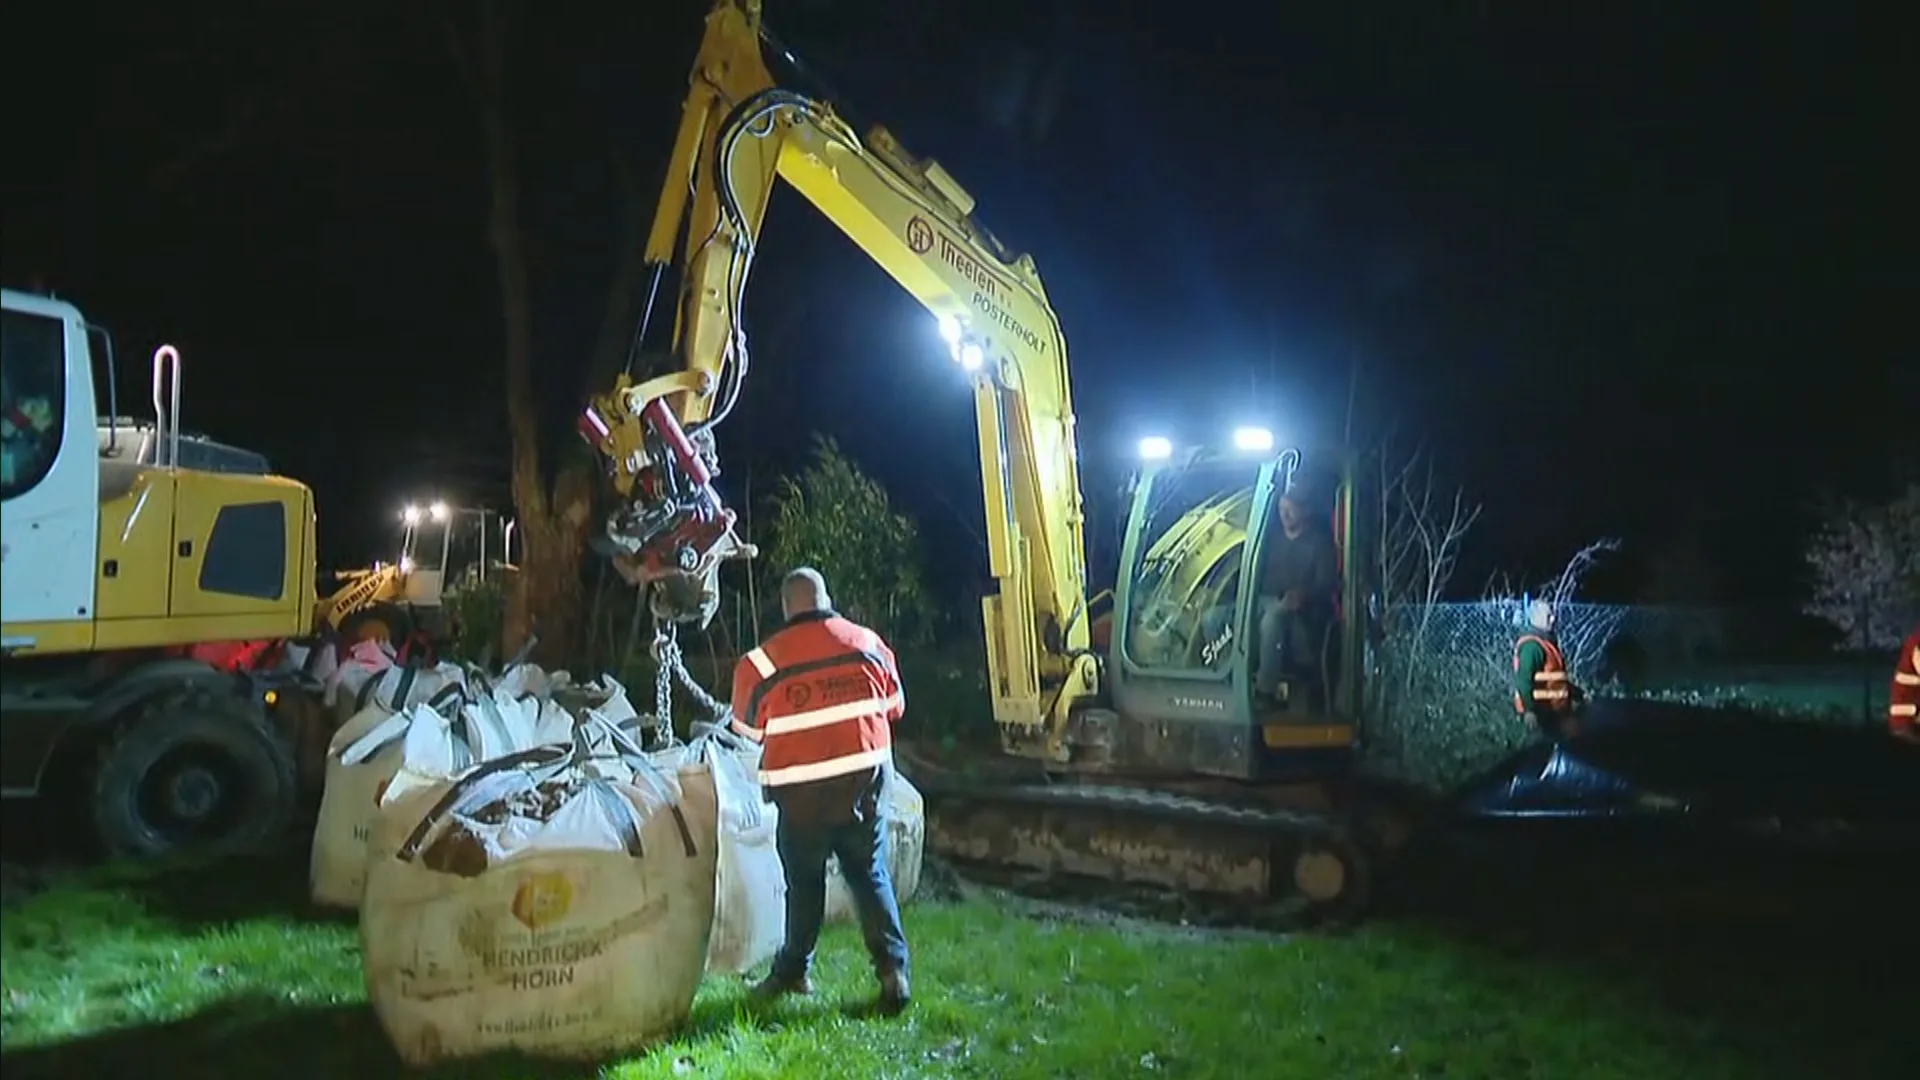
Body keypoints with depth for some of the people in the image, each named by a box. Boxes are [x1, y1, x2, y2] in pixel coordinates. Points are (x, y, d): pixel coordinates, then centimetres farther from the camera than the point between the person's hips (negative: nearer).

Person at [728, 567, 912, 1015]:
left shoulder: (763, 661, -8)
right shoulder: (868, 644, 1)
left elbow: (748, 728, 4)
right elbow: (894, 706, 13)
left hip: (802, 789, -2)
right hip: (865, 776, 2)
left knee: (804, 880, 11)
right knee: (870, 874, 10)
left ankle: (793, 970, 22)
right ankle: (892, 966, 2)